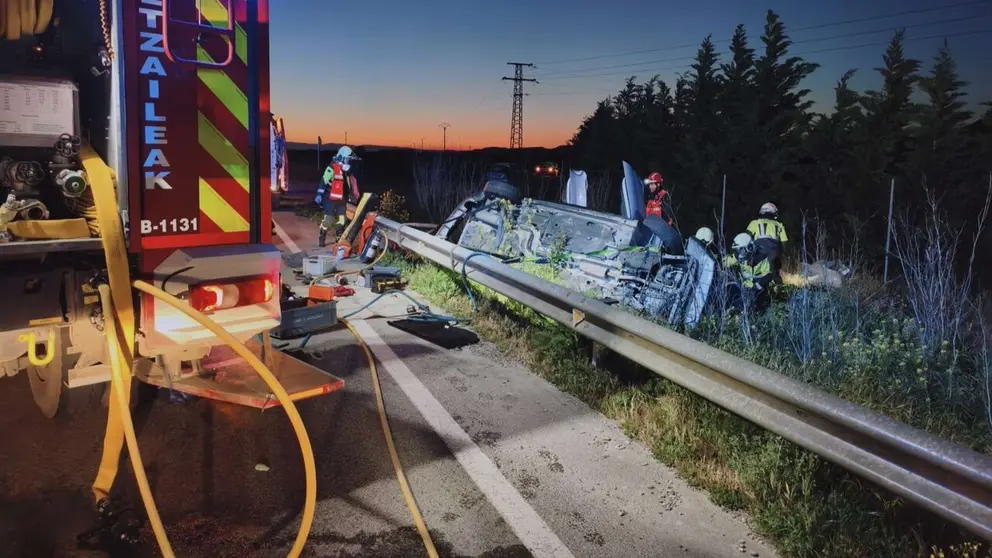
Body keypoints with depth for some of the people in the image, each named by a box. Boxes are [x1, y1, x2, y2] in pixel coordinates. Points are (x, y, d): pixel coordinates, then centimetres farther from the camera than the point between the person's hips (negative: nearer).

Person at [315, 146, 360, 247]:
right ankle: (321, 238, 5)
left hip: (341, 199, 7)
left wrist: (354, 194, 27)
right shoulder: (332, 168, -15)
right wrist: (319, 194, -22)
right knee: (328, 219, -7)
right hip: (331, 199, -7)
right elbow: (324, 181, -18)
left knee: (342, 219, 9)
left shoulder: (347, 170, 11)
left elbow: (351, 183, 24)